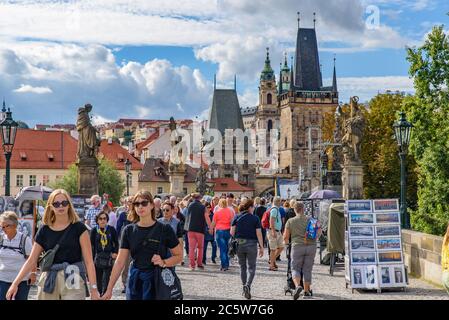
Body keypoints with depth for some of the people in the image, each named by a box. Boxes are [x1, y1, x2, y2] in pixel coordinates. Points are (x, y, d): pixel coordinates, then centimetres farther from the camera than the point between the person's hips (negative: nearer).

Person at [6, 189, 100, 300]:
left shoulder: (78, 228, -1)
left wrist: (93, 288, -13)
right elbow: (31, 261, 10)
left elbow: (89, 261, -5)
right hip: (49, 280, 3)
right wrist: (15, 283, 3)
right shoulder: (44, 230, 8)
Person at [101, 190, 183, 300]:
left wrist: (163, 262, -17)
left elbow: (179, 256, 2)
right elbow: (120, 262, 2)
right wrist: (109, 289, -1)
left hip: (157, 280, -2)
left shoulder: (164, 229, -4)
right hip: (135, 282, 2)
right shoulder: (129, 230, 3)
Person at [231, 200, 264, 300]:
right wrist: (261, 247, -3)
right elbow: (259, 234, -7)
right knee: (251, 268, 3)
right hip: (251, 245, -3)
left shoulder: (236, 218, 3)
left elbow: (232, 232, -1)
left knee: (243, 267, 16)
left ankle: (245, 288, 18)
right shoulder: (255, 218, -4)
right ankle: (247, 285, -20)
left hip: (239, 244, 3)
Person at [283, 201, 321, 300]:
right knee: (307, 270, 11)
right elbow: (319, 231, 2)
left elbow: (285, 237, 4)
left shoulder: (290, 221, 3)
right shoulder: (311, 220, 8)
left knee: (295, 268, 8)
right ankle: (307, 291, 16)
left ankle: (297, 286, -17)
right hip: (311, 246, 2)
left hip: (297, 246, -2)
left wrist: (287, 242, 25)